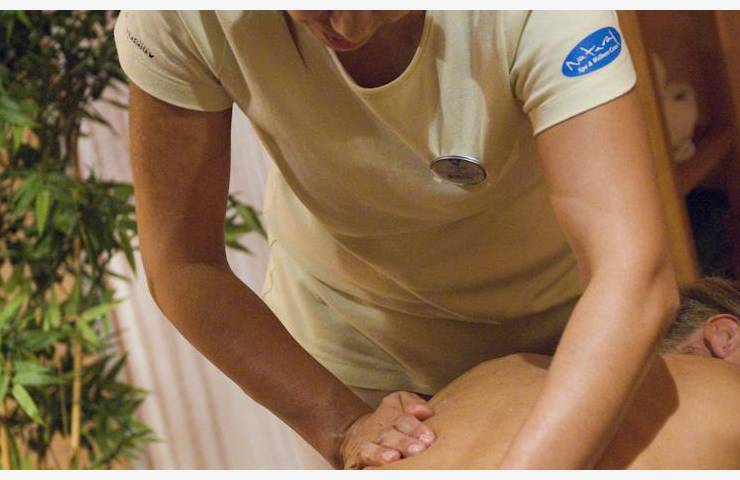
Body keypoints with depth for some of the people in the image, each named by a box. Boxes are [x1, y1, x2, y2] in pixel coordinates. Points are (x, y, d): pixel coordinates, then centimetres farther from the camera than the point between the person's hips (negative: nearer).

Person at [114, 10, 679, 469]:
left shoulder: (537, 18, -38)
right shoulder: (179, 22, -32)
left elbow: (635, 279, -45)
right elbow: (182, 265, -22)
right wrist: (341, 424, -30)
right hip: (345, 307, 1)